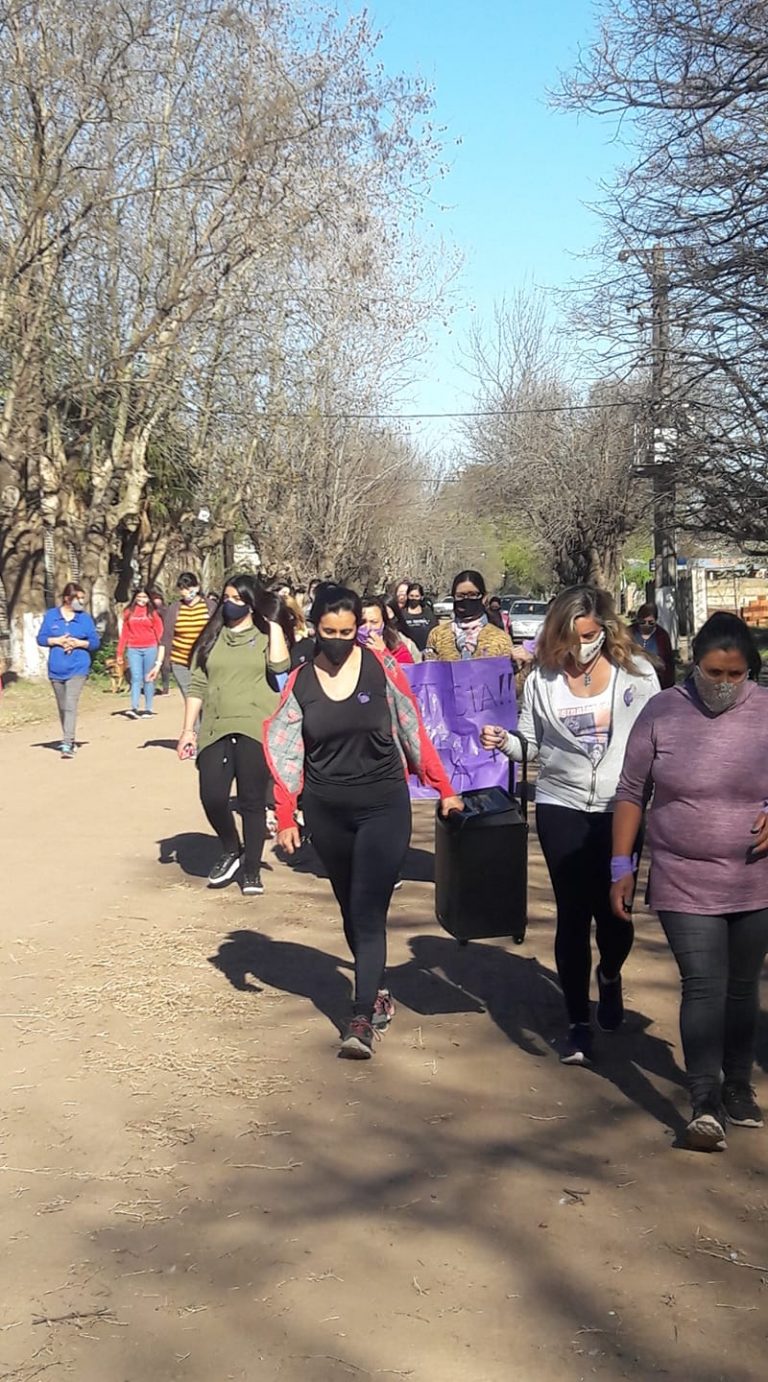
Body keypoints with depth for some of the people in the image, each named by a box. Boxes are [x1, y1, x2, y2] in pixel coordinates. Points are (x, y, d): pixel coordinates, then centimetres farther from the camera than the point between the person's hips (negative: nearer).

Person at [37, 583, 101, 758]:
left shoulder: (85, 618, 0)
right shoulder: (51, 616, 3)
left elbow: (95, 642, 2)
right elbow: (41, 638, 3)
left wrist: (79, 643, -15)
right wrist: (57, 641, -13)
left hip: (77, 669, -3)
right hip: (56, 669, 3)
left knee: (70, 705, -16)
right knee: (62, 707, 14)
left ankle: (67, 744, -22)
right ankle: (69, 739, 29)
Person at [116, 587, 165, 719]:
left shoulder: (152, 613, 6)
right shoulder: (129, 613, 9)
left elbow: (159, 632, 1)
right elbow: (124, 633, 8)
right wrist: (120, 653, 6)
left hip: (150, 649, 0)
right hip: (133, 650, 0)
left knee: (149, 679, 4)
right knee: (136, 678, -8)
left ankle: (148, 709, 8)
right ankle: (134, 708, -17)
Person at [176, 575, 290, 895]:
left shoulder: (265, 636, 6)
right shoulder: (211, 638, 12)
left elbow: (279, 665, -14)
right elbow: (196, 686, 10)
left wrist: (273, 623, -7)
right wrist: (188, 729, 5)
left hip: (255, 729, -2)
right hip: (215, 730, 2)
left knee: (252, 801, 1)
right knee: (212, 797, -8)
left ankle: (252, 871, 15)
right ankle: (231, 850, 20)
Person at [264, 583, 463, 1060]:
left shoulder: (382, 668, -5)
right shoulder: (301, 681, 0)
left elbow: (413, 733, 0)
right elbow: (285, 753, 3)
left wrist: (445, 789, 0)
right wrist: (286, 817, -1)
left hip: (384, 806, -3)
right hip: (327, 812, 3)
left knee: (369, 912, -9)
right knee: (351, 909, 15)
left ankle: (362, 1019, -11)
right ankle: (377, 992, 32)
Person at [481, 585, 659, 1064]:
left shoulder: (636, 674, -3)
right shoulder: (543, 679, 1)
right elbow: (532, 744, 7)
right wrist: (504, 741, -13)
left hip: (621, 809, 0)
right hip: (562, 808, 1)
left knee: (615, 911, 4)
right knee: (573, 914, 2)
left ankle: (609, 976, 40)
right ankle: (579, 1022, 16)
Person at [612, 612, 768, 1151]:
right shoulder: (663, 713, -6)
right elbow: (632, 793, 1)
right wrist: (622, 866, -1)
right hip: (685, 883, -2)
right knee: (704, 986, -9)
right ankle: (706, 1104, -5)